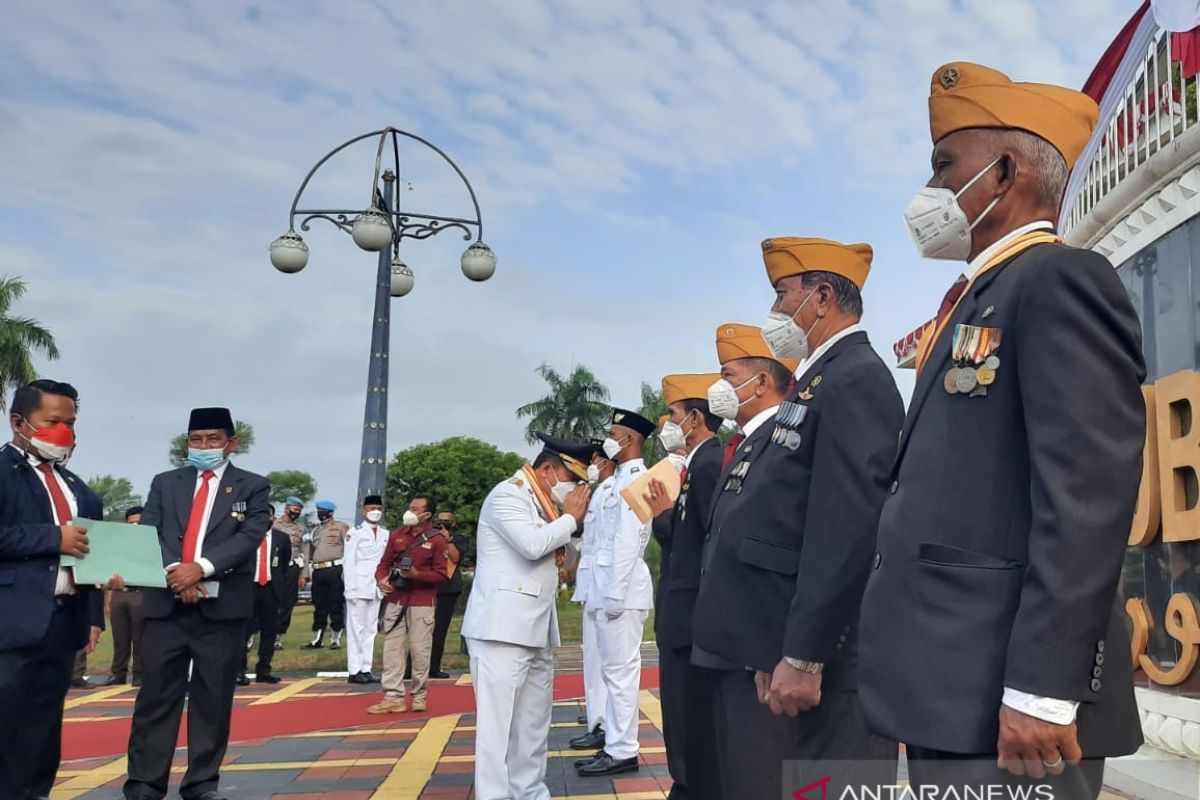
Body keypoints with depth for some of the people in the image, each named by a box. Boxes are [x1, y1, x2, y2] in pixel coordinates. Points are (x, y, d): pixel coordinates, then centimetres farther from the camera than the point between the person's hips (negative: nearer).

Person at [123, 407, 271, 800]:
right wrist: (172, 571, -16)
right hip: (166, 604, 2)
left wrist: (201, 568, -20)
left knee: (213, 700, 5)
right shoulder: (165, 483, 13)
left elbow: (249, 537, -8)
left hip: (222, 607, -2)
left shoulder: (252, 487, 5)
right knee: (155, 696, 4)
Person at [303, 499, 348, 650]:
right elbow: (310, 554, 25)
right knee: (319, 607, 9)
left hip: (335, 570, -6)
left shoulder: (341, 527, 2)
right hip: (317, 571, 6)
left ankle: (337, 639, 5)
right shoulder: (315, 530, 22)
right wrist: (307, 573, 18)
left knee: (336, 606, -2)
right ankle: (317, 639, 15)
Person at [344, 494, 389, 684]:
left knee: (371, 629, 7)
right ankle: (354, 671, 1)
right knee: (356, 629, -3)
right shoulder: (355, 532, -2)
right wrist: (351, 589, -11)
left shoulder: (385, 534, 11)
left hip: (376, 589, 5)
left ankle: (366, 669, 11)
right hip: (359, 587, -5)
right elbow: (349, 562, -5)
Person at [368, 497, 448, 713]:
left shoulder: (437, 540, -3)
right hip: (395, 601, 4)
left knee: (420, 651, 0)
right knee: (392, 648, 1)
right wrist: (381, 579, -8)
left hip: (422, 604, -4)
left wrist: (417, 574, -19)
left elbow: (441, 574, -5)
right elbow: (384, 563, 12)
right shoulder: (397, 535, 10)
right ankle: (393, 697, 5)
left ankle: (419, 696, 12)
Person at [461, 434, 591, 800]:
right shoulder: (507, 494, -8)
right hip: (502, 627, -9)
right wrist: (570, 518, -10)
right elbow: (533, 545, -22)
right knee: (498, 722, -6)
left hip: (537, 630, 9)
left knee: (534, 722, 12)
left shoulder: (542, 502, 18)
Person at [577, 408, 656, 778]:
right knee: (614, 671, 14)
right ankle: (615, 746, 22)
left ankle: (623, 752, 4)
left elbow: (629, 541, -20)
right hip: (612, 588, 10)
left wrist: (614, 595, -20)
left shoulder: (635, 478, -13)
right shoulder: (624, 479, 17)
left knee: (621, 672, -4)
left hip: (623, 590, -10)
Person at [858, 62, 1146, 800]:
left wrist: (1040, 689, -22)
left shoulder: (1060, 281, -10)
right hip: (951, 688, 9)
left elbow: (1088, 495, -20)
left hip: (1004, 691, -9)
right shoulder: (977, 298, 19)